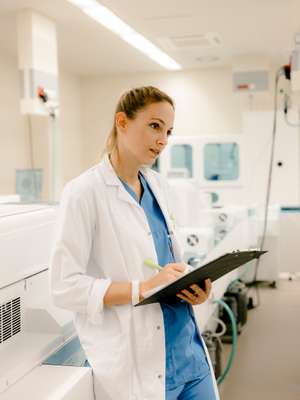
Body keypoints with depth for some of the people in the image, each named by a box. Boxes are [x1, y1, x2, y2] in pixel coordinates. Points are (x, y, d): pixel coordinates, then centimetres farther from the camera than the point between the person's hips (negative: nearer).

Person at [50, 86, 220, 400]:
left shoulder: (158, 186, 8)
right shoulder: (84, 192, -14)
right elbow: (65, 287, -16)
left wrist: (194, 285, -3)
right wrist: (144, 288, -24)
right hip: (136, 363, -7)